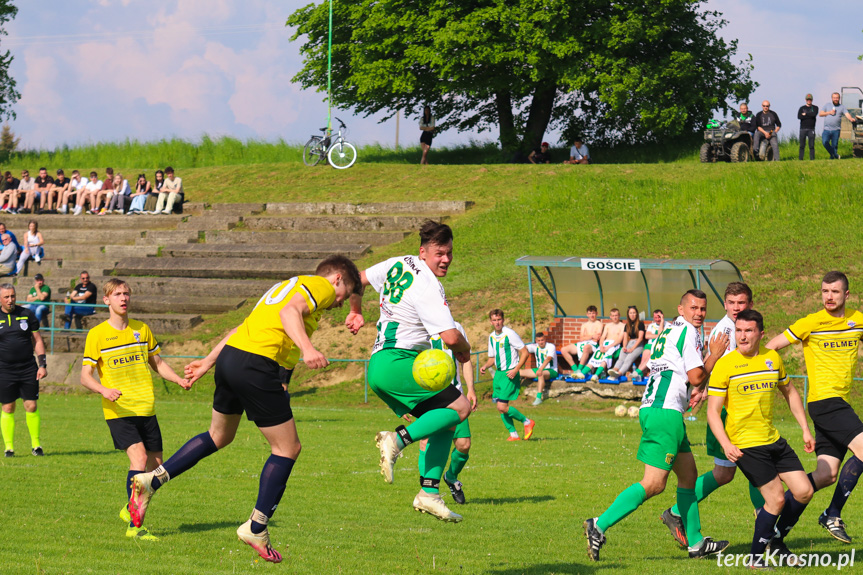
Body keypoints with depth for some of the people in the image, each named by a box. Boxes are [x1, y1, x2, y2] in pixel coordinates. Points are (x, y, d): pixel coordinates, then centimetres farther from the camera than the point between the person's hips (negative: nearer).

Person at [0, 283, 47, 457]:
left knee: (32, 406, -1)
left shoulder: (27, 314, 5)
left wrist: (42, 365, 1)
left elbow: (37, 341, 9)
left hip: (28, 369, 1)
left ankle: (36, 445, 9)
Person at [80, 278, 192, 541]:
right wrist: (103, 390, -23)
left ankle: (130, 508, 31)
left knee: (156, 465, 6)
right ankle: (134, 525, -19)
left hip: (146, 408, 5)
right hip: (118, 411, -5)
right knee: (139, 458, -22)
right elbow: (85, 376, -3)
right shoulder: (97, 334, -2)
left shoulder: (142, 329, 12)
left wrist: (179, 379, 3)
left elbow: (157, 363, 22)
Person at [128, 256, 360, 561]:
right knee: (287, 448, 2)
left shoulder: (290, 285, 29)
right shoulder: (322, 286, 2)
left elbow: (245, 326, 28)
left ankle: (151, 480, 21)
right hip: (257, 366, -9)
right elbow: (290, 311, -19)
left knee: (219, 436, 27)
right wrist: (307, 348, -35)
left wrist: (209, 361, 29)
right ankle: (256, 528, 5)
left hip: (230, 354, 9)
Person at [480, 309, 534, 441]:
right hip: (498, 373, 8)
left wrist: (516, 370, -20)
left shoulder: (509, 334, -12)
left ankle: (527, 421, 4)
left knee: (502, 407, -14)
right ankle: (513, 434, 13)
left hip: (509, 374, -8)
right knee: (500, 407, 4)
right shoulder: (491, 337, 10)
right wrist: (485, 366, 1)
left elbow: (524, 352, -11)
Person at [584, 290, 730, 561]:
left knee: (688, 474, 16)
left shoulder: (670, 330, 22)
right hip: (665, 411, -11)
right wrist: (715, 355, 4)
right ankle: (600, 525, -15)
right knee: (654, 483, -12)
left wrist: (694, 389, 27)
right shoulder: (688, 331, -7)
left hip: (654, 407, 11)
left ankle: (696, 542, 21)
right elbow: (696, 377, -10)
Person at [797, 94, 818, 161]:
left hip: (811, 129, -1)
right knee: (802, 145, 0)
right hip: (803, 129, 1)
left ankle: (812, 158, -3)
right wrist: (809, 115, -8)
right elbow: (799, 116, -7)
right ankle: (801, 159, 1)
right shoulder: (802, 108, 11)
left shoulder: (815, 108, 10)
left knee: (812, 145, -4)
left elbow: (814, 114, -12)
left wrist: (805, 114, -5)